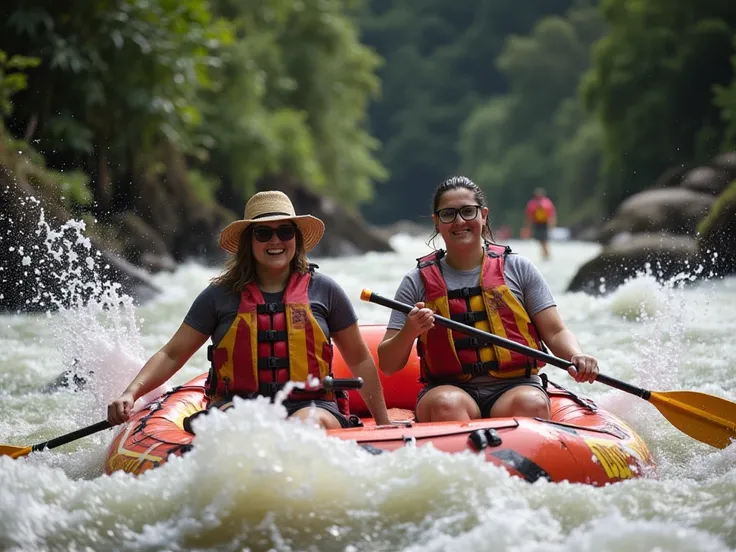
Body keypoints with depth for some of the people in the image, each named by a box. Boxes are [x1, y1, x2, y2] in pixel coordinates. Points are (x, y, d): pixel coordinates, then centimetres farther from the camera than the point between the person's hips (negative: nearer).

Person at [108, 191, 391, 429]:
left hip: (309, 406, 0)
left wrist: (384, 424, 18)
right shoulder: (221, 295, 10)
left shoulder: (323, 290, 12)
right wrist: (131, 394, -6)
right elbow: (172, 355, 11)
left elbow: (359, 360, 20)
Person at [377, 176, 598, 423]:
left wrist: (577, 356, -15)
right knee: (446, 405, -34)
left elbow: (555, 332, 8)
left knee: (531, 403, -33)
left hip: (515, 386, 0)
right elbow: (388, 365, 5)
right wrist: (409, 332, -16)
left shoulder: (517, 268, 10)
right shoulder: (417, 282, 8)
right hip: (449, 389, 0)